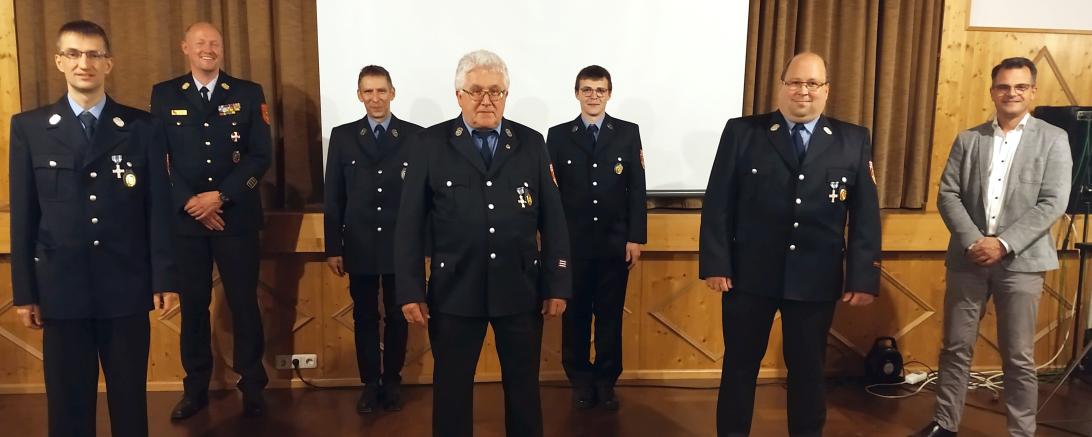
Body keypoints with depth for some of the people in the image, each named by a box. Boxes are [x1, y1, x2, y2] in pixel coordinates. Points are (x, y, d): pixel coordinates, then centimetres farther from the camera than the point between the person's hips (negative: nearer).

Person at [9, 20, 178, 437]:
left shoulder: (142, 127, 2)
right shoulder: (29, 127, 3)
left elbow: (158, 208, 0)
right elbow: (23, 215, 3)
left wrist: (164, 278, -2)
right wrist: (24, 292, 2)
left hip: (126, 287, 0)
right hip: (62, 287, 1)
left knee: (130, 395, 11)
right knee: (68, 400, 11)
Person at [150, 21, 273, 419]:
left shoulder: (249, 94, 3)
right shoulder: (164, 95, 7)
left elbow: (261, 155, -3)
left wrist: (220, 196, -12)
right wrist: (189, 203, -10)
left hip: (237, 216, -1)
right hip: (184, 218, 1)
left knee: (244, 302, 4)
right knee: (193, 304, 9)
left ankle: (252, 386, 17)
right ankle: (196, 388, 22)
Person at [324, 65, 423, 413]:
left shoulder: (414, 135, 0)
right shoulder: (342, 136, 4)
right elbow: (334, 196, 3)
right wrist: (333, 247, 1)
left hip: (402, 246, -1)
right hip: (359, 246, 1)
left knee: (397, 317, 10)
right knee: (364, 318, 10)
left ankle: (392, 381, 25)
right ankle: (370, 383, 23)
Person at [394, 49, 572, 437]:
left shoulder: (531, 143, 4)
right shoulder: (429, 144, -1)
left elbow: (552, 219, 3)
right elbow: (410, 224, -1)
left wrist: (557, 285, 0)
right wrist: (410, 290, -5)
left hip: (520, 290, 1)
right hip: (455, 291, -1)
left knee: (524, 387, 13)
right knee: (452, 388, 12)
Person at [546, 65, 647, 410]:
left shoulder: (628, 133, 4)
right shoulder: (558, 135, 4)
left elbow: (637, 189, 2)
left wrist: (636, 238, -3)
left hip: (615, 242, 0)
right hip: (573, 242, 0)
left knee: (611, 316, 8)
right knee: (575, 315, 8)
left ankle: (606, 382, 22)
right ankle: (581, 381, 22)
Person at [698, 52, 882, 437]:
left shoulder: (854, 141, 5)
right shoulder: (742, 132, 0)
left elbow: (866, 215, 2)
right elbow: (718, 204, -3)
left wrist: (864, 277, -4)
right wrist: (715, 264, -8)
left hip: (817, 279, 1)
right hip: (749, 274, -1)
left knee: (808, 368, 14)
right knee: (740, 365, 11)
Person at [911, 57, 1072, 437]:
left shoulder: (1053, 139, 2)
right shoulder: (967, 139, 9)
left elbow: (1053, 203, -7)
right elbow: (947, 196, 3)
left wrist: (1004, 244, -15)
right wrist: (973, 241, -11)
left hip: (1020, 262, -2)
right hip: (968, 259, 2)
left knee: (1018, 358, 4)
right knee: (955, 349, 9)